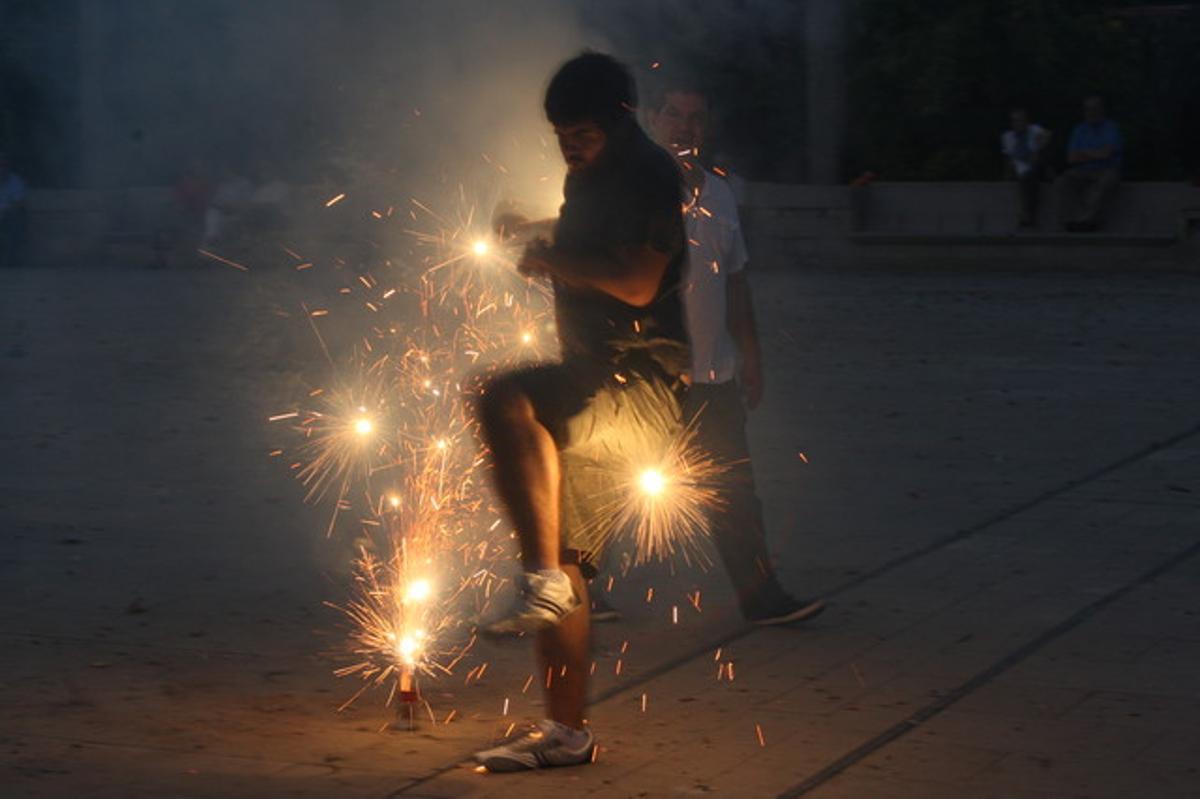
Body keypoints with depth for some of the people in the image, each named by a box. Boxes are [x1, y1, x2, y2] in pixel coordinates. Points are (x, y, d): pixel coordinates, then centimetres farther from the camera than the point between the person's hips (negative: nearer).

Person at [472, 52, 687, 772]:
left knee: (507, 402, -36)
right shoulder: (587, 177, 19)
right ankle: (566, 732, 16)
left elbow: (637, 282, -23)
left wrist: (554, 259, -12)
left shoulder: (651, 177, -9)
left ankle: (544, 581, -30)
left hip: (643, 386, -10)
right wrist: (534, 234, 23)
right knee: (563, 559, 8)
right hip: (591, 384, 10)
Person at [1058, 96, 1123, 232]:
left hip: (1106, 170, -4)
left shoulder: (1111, 128, 2)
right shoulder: (1079, 130, 16)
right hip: (1082, 172, 4)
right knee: (1065, 181, -28)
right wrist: (1094, 155, -3)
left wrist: (1083, 153, 1)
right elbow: (1071, 158, 7)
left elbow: (1106, 153, -12)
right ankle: (1073, 220, -46)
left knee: (1106, 181, -39)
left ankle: (1087, 219, -51)